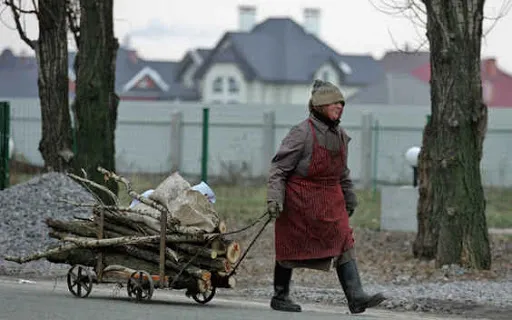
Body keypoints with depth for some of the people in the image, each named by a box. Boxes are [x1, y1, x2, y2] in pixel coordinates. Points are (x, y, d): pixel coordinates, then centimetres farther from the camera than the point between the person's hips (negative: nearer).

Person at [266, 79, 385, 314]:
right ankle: (280, 297, 21)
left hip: (330, 202, 6)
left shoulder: (340, 136, 8)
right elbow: (279, 168, -13)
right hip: (299, 202, -6)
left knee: (344, 245, -7)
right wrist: (274, 198, -21)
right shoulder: (302, 134, -15)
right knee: (291, 249, 6)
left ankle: (356, 297, -13)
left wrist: (349, 199, 25)